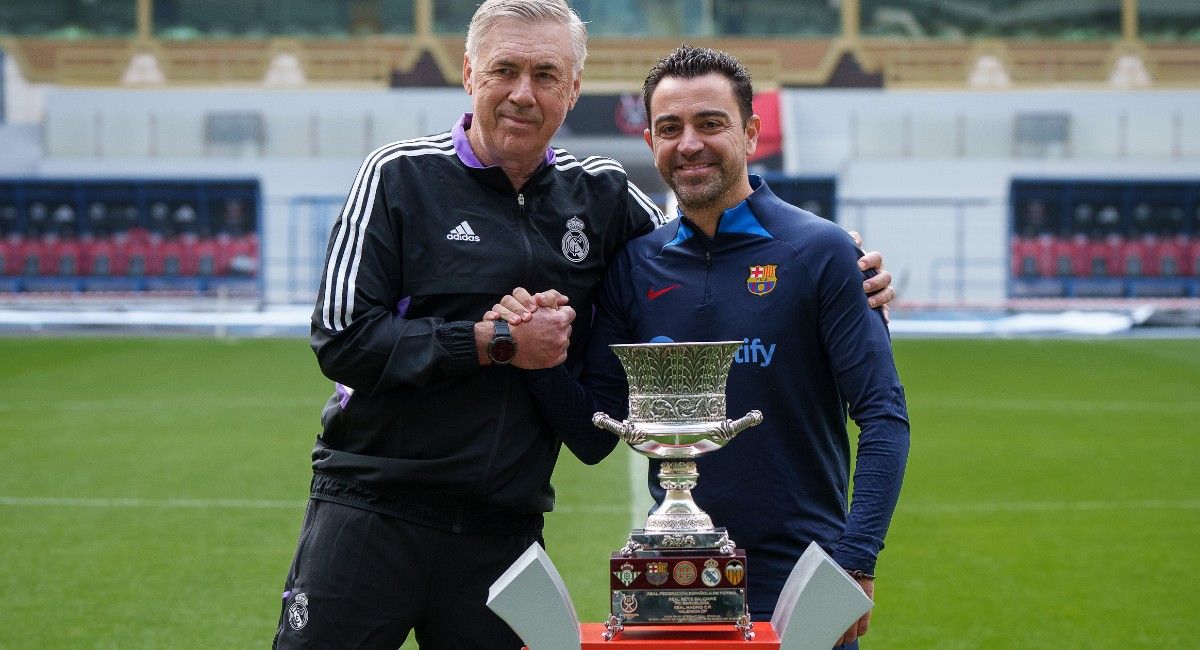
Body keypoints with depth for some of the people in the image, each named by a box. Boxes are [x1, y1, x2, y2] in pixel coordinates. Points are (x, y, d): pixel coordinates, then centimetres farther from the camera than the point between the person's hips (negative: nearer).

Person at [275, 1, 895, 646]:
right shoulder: (401, 176, -2)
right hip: (370, 514, -3)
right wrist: (495, 343, -13)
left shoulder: (600, 197, 8)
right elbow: (341, 337, -9)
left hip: (506, 536, 3)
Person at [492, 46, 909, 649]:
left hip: (801, 589, -3)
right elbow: (595, 436, 7)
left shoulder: (820, 252, -5)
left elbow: (883, 414, -9)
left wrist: (855, 565, -18)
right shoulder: (635, 265, 6)